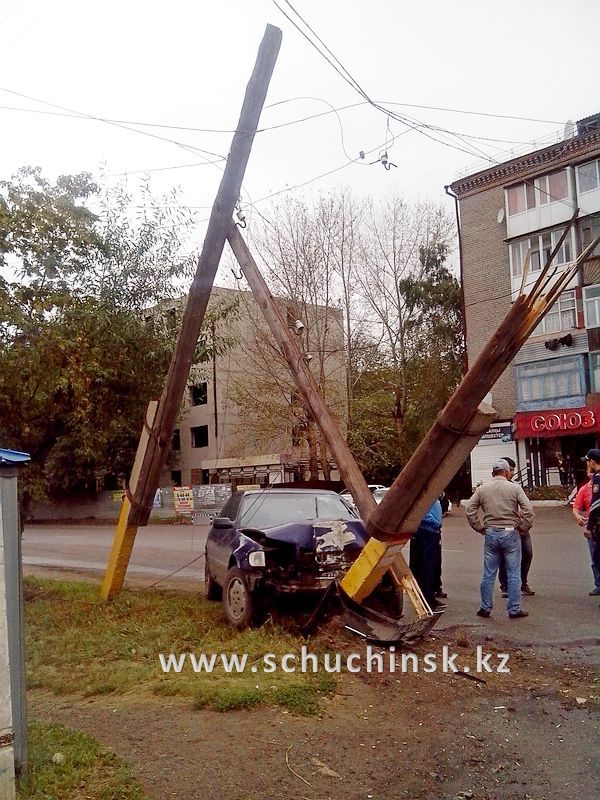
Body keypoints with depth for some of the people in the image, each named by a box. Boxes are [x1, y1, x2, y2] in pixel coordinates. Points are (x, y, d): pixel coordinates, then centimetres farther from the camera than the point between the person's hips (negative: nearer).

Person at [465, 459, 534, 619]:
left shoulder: (482, 489, 4)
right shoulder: (514, 488, -3)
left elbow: (469, 510, 2)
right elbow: (528, 510, -10)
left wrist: (480, 528, 8)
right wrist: (522, 528, 1)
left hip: (491, 534, 2)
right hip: (511, 534, -2)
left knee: (488, 574, 9)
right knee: (513, 574, 5)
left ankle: (485, 608, 15)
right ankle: (514, 609, 10)